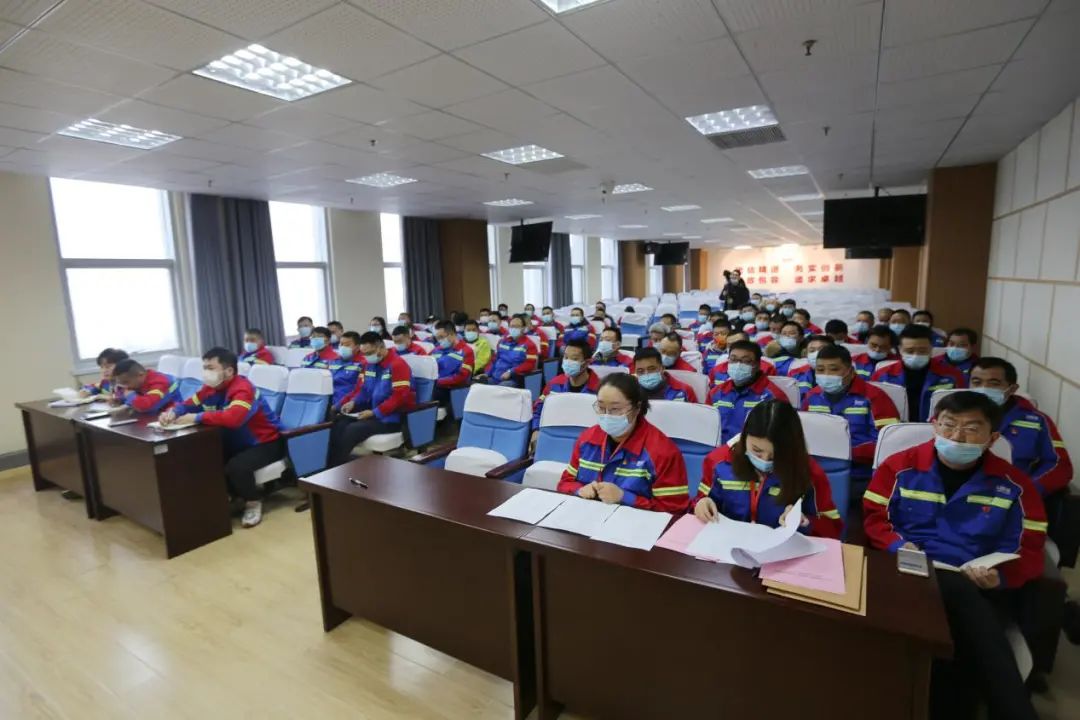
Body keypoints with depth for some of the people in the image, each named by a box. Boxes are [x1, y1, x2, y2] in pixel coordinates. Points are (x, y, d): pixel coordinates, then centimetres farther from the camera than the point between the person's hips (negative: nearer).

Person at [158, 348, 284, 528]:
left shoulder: (243, 389, -26)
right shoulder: (210, 388, 1)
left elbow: (232, 418, -43)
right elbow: (187, 405, 10)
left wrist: (197, 417, -34)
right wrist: (172, 412, -13)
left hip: (265, 443, -9)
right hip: (237, 442, 9)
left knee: (237, 466, -32)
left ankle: (253, 501, -3)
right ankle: (230, 494, 15)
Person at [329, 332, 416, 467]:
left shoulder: (398, 365, -14)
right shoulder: (368, 364, 11)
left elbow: (399, 398, -20)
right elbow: (362, 388, 21)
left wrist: (374, 412, -21)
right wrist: (353, 402, -1)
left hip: (392, 417, -7)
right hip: (373, 412, 8)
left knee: (352, 430, -26)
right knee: (338, 423, -16)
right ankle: (330, 469, -16)